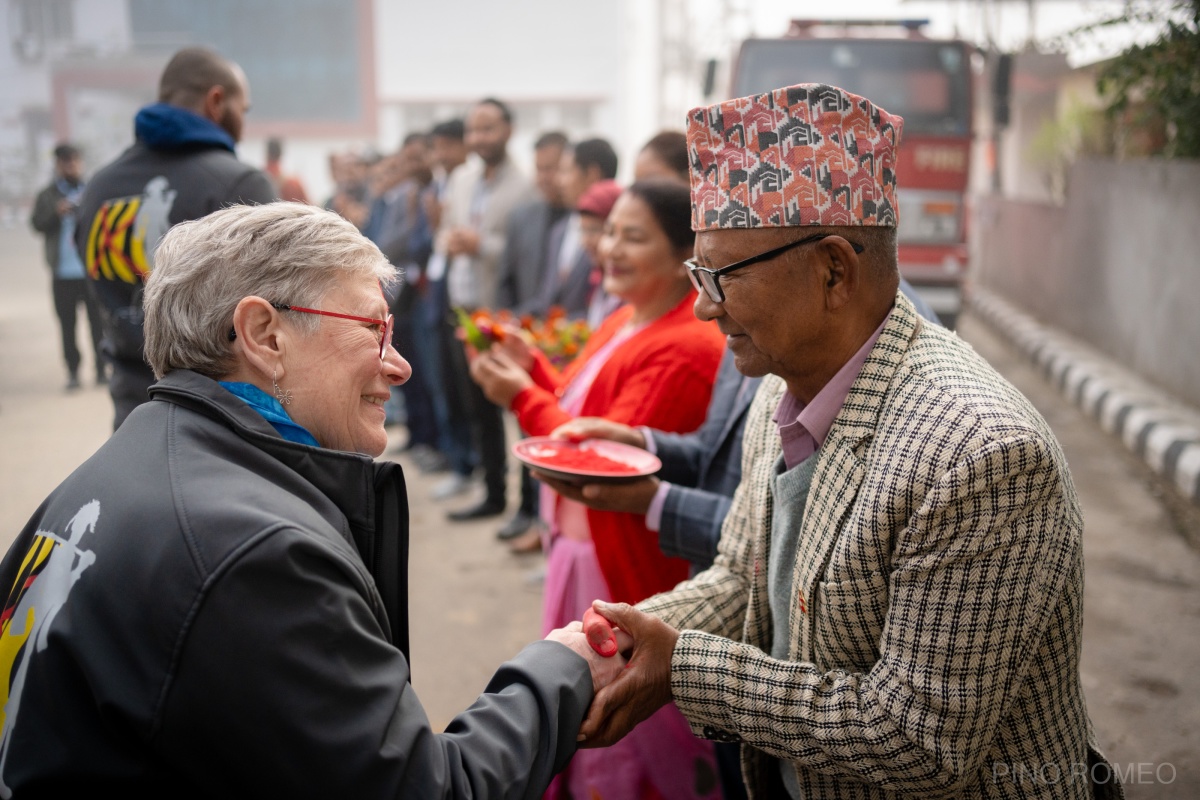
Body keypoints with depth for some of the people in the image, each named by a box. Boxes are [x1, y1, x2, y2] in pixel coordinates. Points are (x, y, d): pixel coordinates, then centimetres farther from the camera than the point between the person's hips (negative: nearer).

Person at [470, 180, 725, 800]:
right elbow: (580, 407, 14)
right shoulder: (627, 320, 8)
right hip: (581, 541, 10)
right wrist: (531, 368, -1)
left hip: (627, 561, -10)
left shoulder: (684, 348, -24)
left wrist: (521, 397, -18)